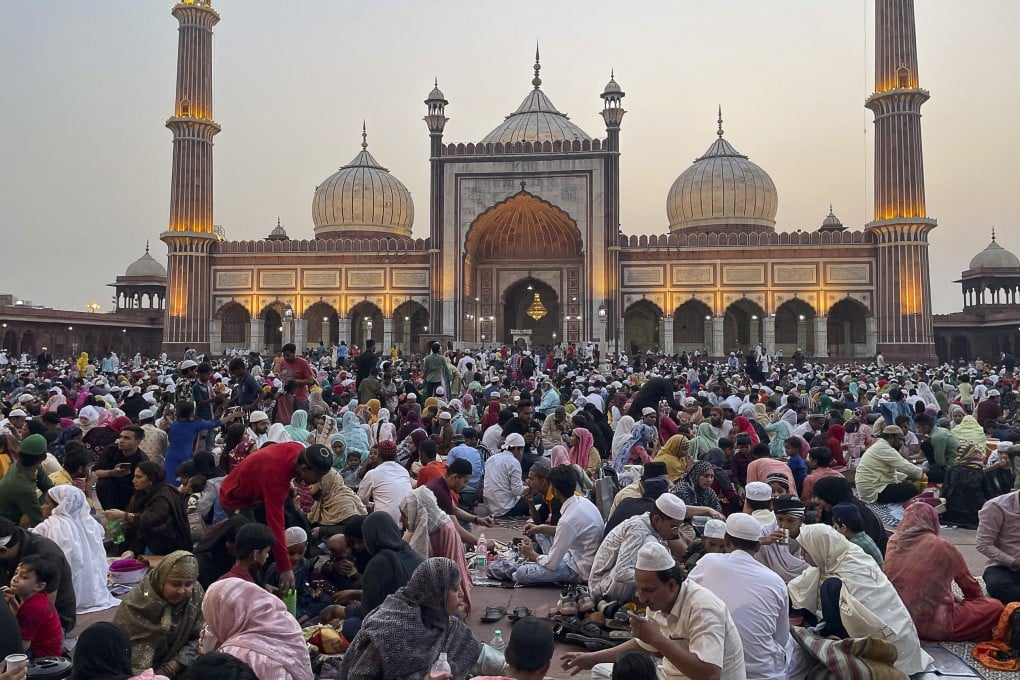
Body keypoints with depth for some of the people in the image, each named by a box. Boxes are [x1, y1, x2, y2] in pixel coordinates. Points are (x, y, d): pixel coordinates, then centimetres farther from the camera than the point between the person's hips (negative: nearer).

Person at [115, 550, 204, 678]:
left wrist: (171, 668, -14)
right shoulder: (136, 602, -15)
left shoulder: (197, 595, -8)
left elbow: (197, 639, -2)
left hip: (177, 669, 3)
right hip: (138, 672, -2)